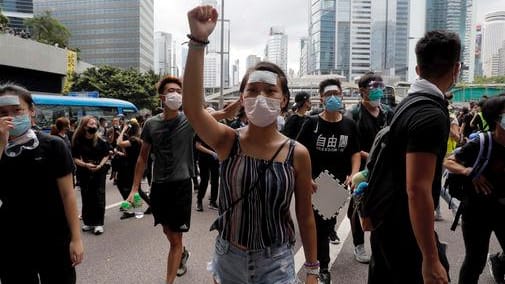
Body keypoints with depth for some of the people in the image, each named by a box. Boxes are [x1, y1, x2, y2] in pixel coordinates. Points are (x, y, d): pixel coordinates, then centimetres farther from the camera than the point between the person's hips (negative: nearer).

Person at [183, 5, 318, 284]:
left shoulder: (297, 154, -12)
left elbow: (305, 216, -3)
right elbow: (192, 107, -30)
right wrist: (198, 39, -38)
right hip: (228, 258, 2)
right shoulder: (228, 141, -11)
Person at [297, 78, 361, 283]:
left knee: (330, 219, 20)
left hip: (339, 183, 3)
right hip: (315, 183, -2)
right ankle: (323, 266, 21)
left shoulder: (349, 125, 0)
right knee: (319, 223, 4)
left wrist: (353, 175, -10)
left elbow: (355, 153, 6)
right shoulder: (311, 123, -8)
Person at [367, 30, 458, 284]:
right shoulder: (431, 116, -22)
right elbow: (417, 190, -28)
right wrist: (431, 260, -24)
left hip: (386, 223, 9)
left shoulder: (406, 104, 7)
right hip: (407, 231, -9)